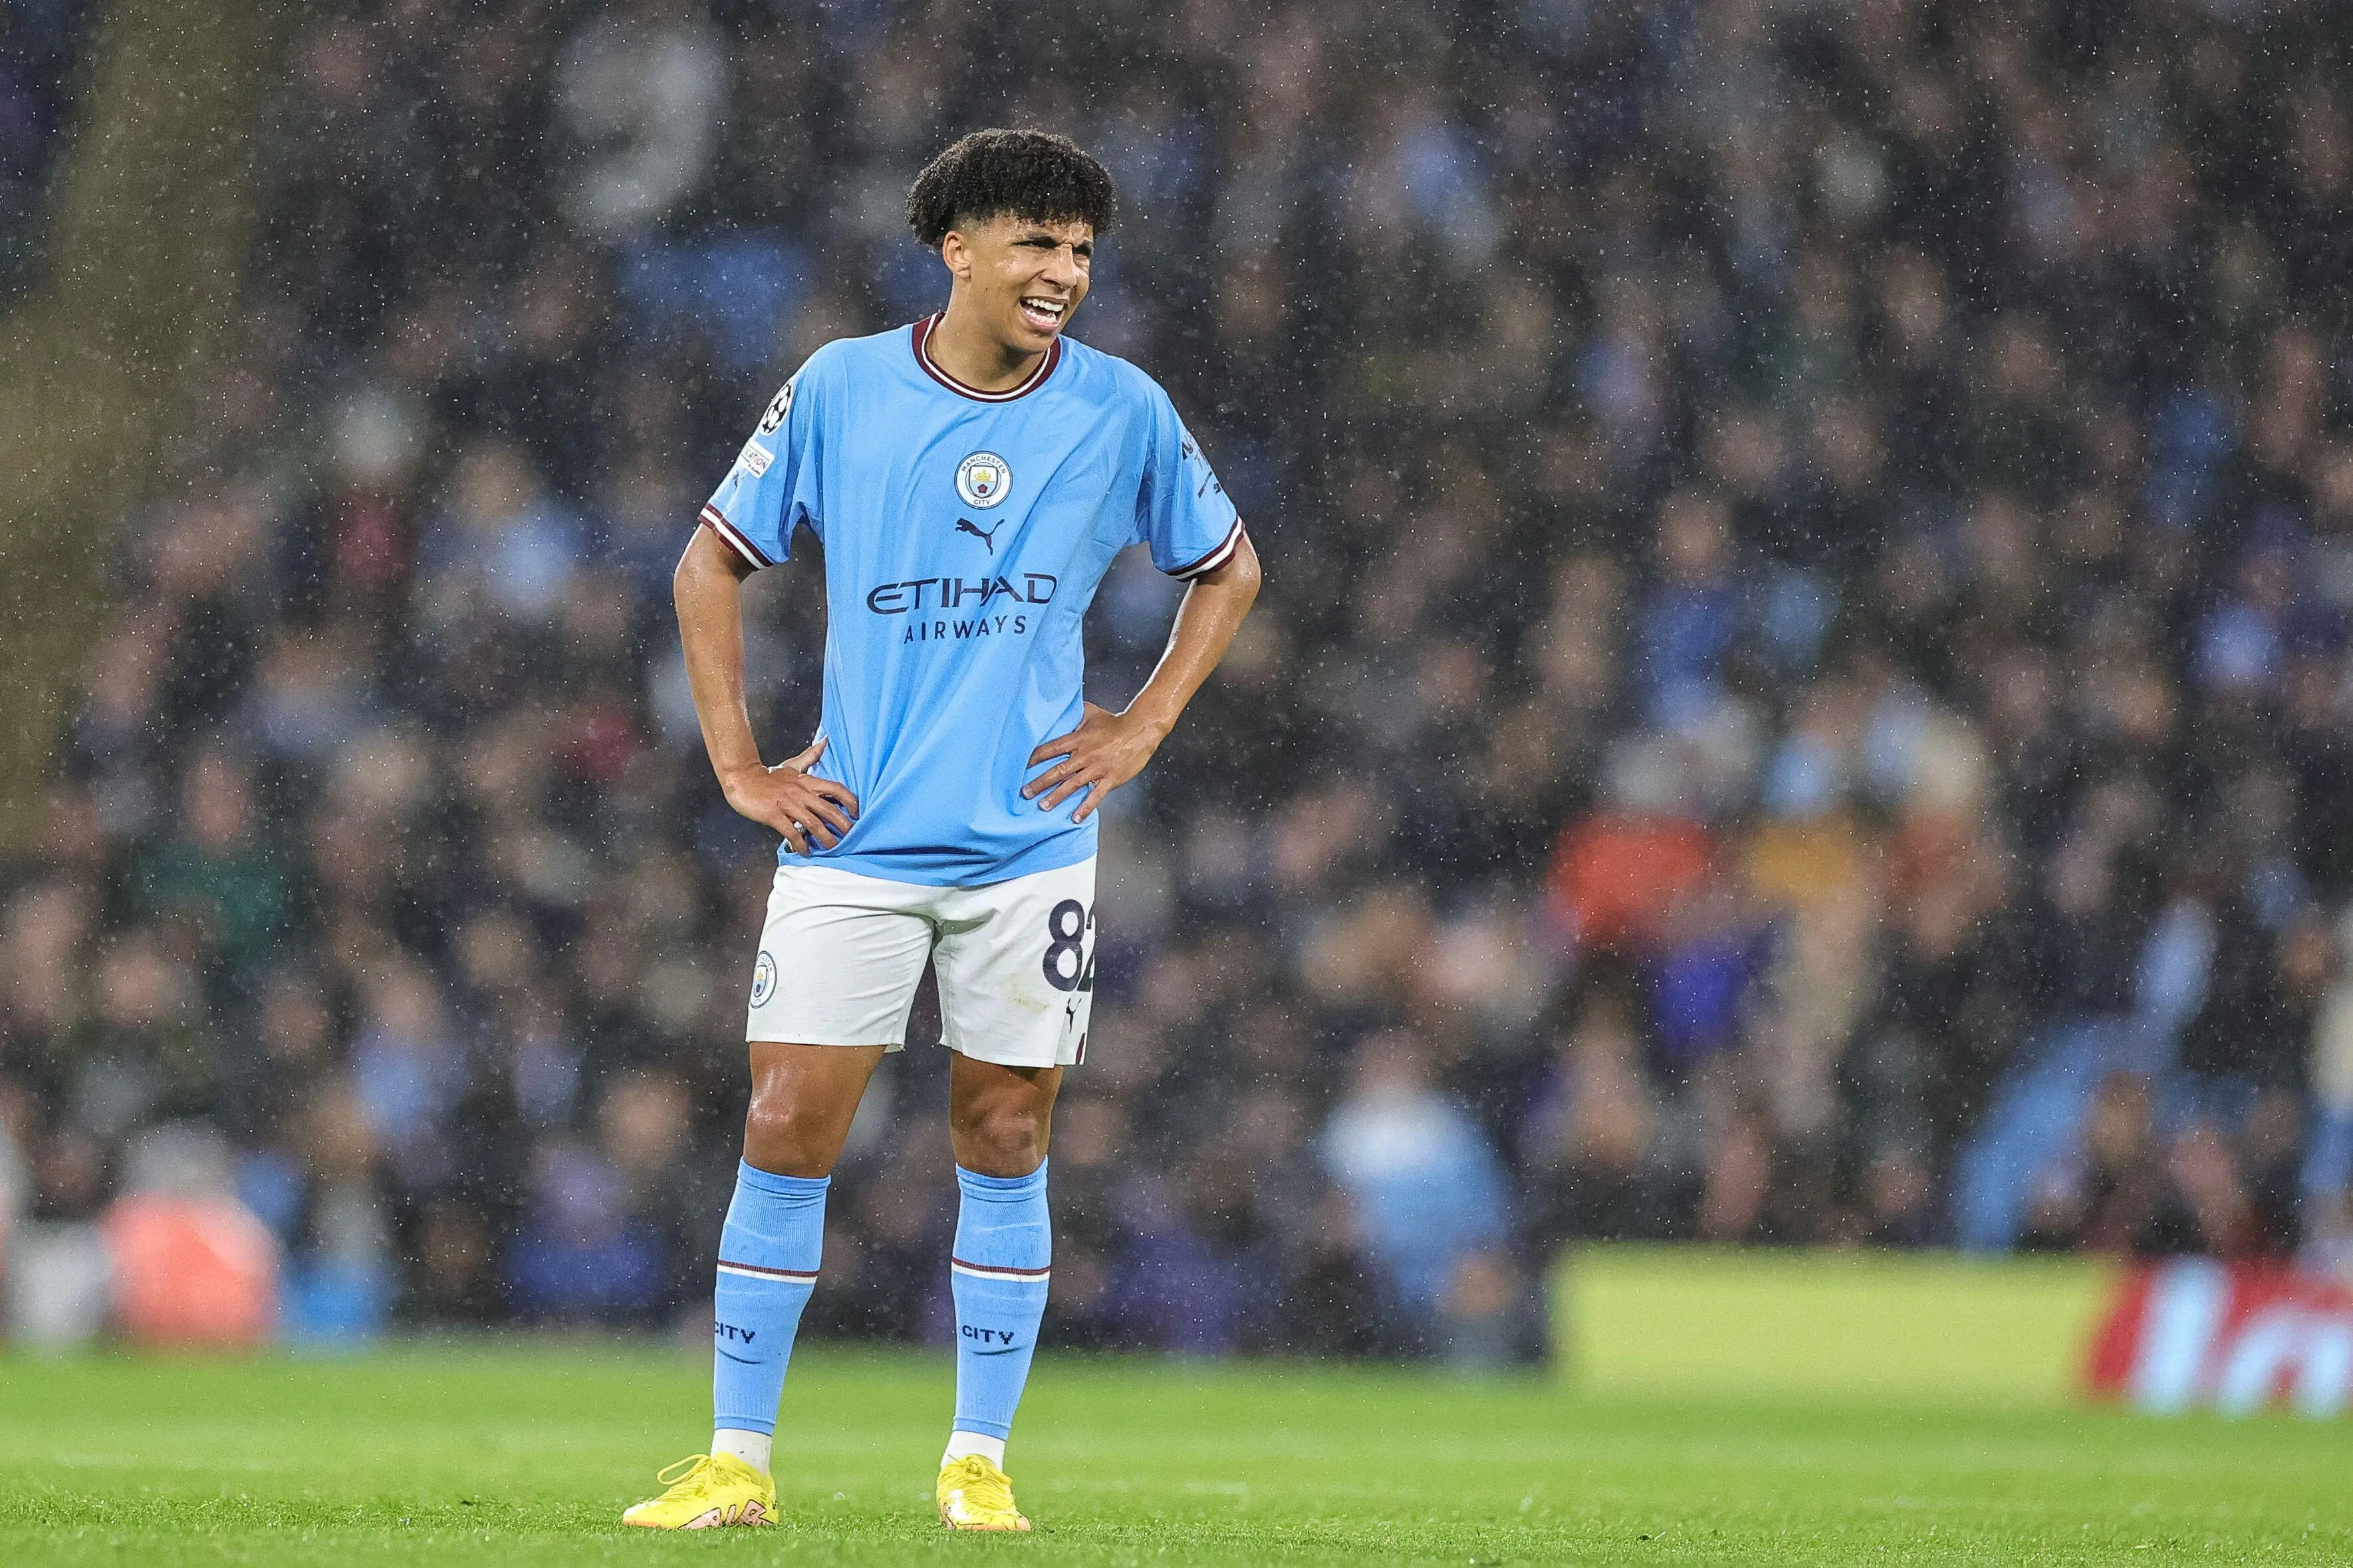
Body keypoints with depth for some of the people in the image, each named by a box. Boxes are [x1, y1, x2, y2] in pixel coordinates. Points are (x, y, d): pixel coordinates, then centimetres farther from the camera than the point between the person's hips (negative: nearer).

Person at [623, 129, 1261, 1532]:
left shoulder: (1124, 410, 1)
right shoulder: (840, 391, -1)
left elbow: (1228, 570, 16)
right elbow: (712, 564, 8)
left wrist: (1142, 731, 5)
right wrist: (739, 767, 2)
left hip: (1029, 845, 1)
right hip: (854, 840, -1)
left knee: (1006, 1141, 4)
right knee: (787, 1131, -5)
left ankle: (981, 1462, 13)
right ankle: (738, 1461, 2)